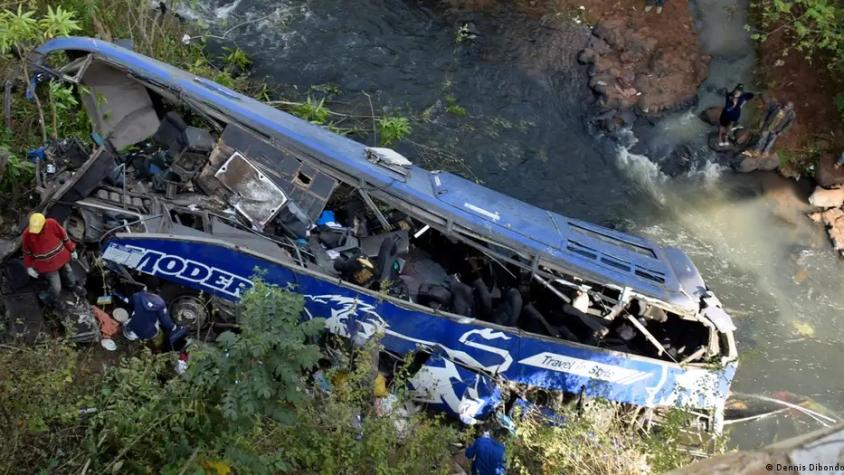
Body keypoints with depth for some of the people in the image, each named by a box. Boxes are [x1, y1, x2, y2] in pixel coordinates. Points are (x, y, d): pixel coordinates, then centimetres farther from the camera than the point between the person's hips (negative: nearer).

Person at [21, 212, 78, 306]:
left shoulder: (52, 224, -25)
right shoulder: (26, 235, -24)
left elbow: (64, 236, -7)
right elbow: (27, 252, -6)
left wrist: (72, 250, 4)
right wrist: (29, 267, 1)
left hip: (62, 258, 3)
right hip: (47, 265, -3)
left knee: (71, 280, 23)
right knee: (56, 287, 6)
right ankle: (54, 301, 39)